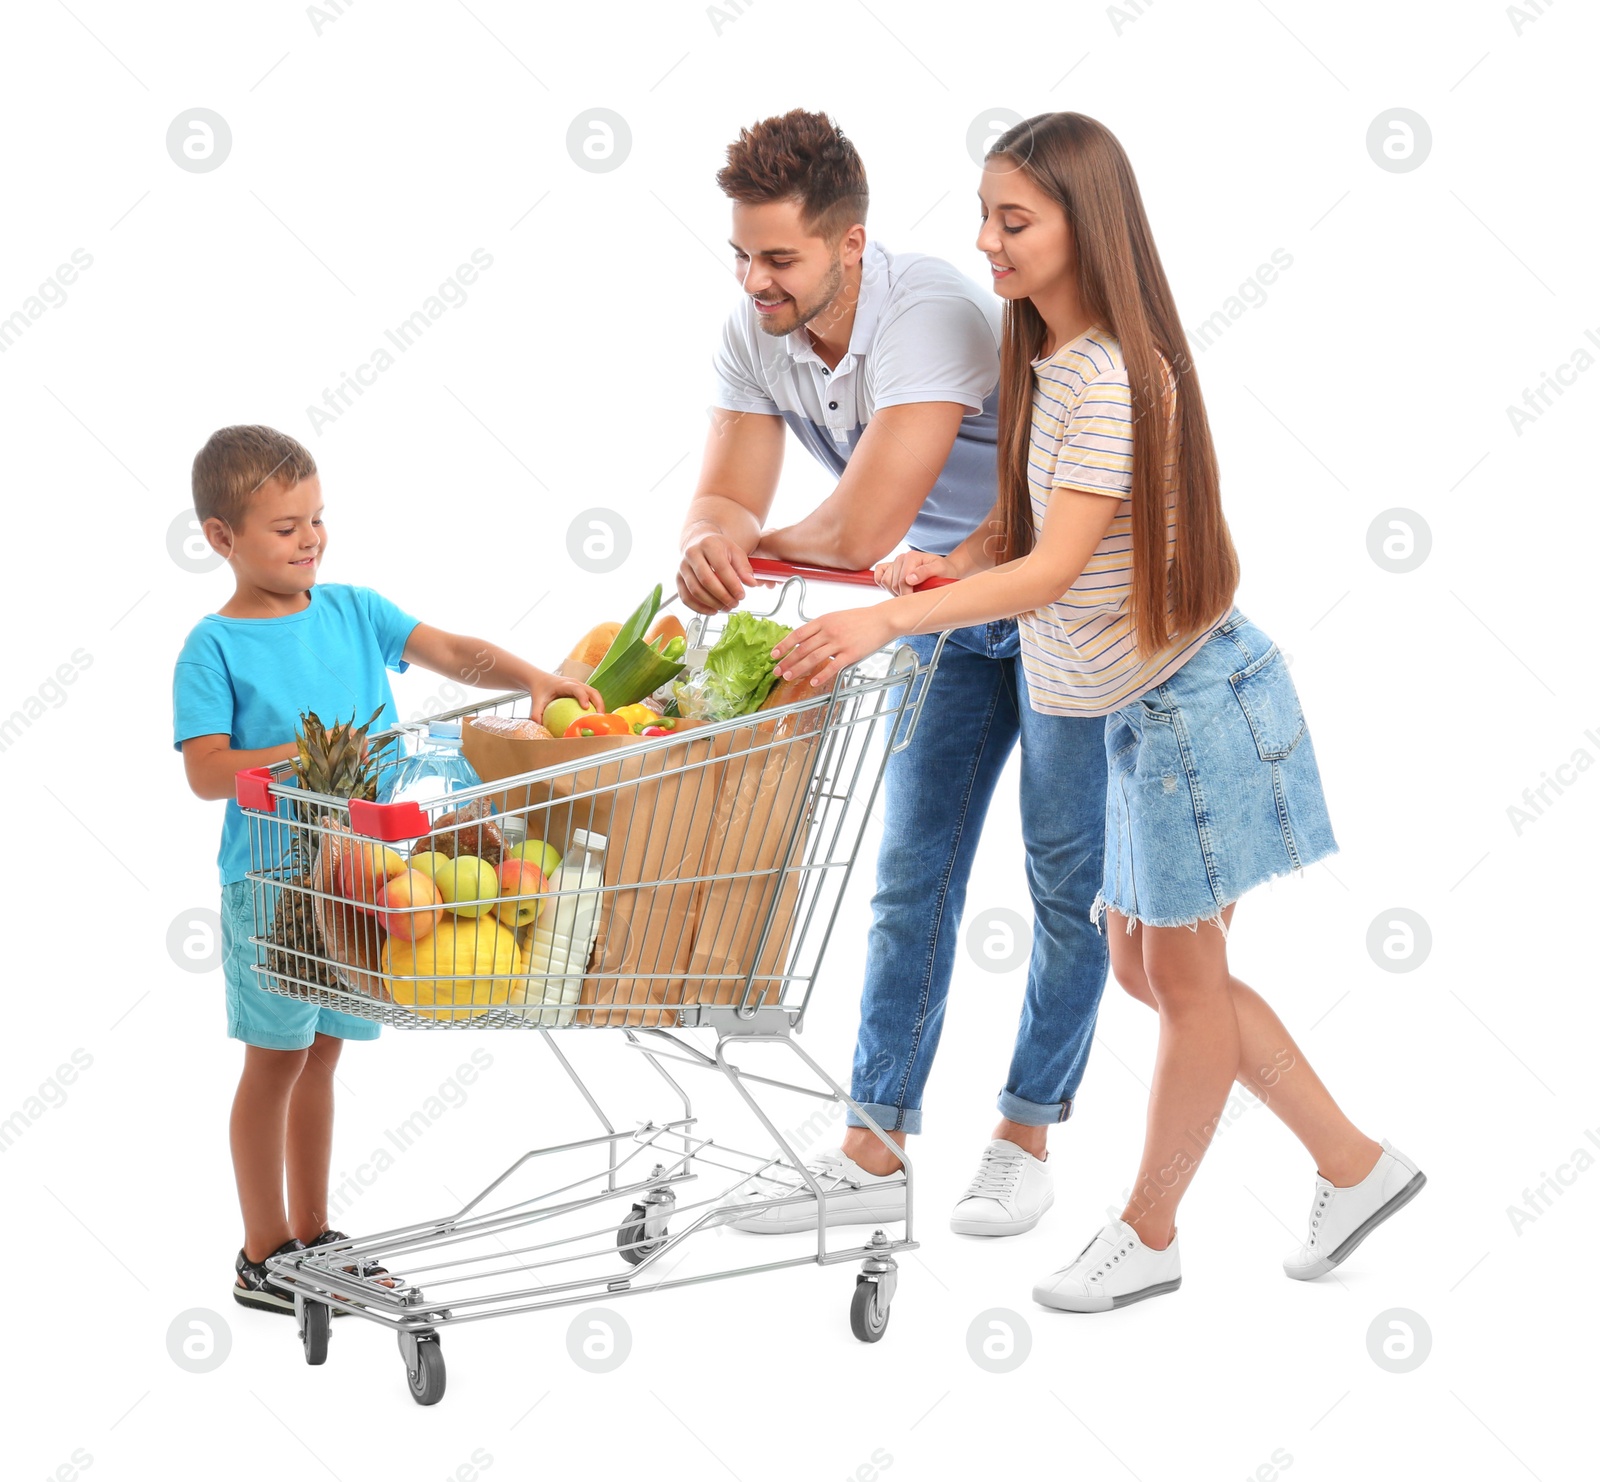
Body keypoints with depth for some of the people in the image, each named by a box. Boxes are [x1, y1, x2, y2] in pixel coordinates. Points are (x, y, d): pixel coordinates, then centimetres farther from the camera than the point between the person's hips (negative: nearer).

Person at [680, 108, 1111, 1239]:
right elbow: (725, 499, -14)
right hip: (951, 613, 7)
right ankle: (874, 1154, 10)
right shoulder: (756, 332, -12)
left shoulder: (933, 316, -35)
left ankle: (1027, 1136, 13)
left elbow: (864, 530, -40)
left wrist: (766, 541, -21)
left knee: (1066, 874, -1)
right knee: (912, 878, 5)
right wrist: (714, 540, -38)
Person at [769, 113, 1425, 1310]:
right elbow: (1025, 521, 11)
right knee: (1146, 966, 15)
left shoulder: (1115, 374, -23)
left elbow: (1058, 568, -29)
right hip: (1143, 706, 10)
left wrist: (892, 619, -38)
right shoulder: (1047, 363, 6)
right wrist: (953, 560, -10)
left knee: (1182, 975, 5)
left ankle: (1149, 1234, 21)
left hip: (1193, 696, -10)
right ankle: (1354, 1164, 27)